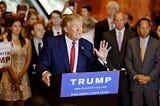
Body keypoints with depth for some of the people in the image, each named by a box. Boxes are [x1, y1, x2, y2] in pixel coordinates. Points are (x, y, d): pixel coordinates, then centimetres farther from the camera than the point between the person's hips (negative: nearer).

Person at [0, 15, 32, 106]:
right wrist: (14, 78, -11)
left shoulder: (27, 42, 8)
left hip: (23, 77, 3)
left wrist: (19, 76, -8)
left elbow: (28, 61, 5)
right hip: (9, 76, -3)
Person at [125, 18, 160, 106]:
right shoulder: (131, 43, 8)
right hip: (135, 83, 1)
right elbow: (128, 61, 4)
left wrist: (150, 77, -12)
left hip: (151, 83, -1)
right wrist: (135, 76, -8)